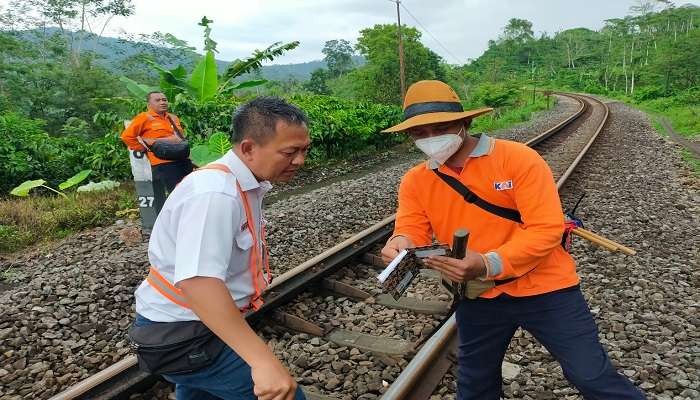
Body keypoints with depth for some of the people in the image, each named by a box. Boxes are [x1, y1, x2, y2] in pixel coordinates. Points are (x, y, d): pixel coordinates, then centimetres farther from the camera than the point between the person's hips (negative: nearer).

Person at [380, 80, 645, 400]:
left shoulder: (519, 158, -17)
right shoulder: (415, 181, -4)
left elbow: (547, 229, -23)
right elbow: (411, 229, -10)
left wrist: (489, 264, -38)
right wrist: (401, 244, -36)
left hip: (544, 289, -3)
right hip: (477, 298, 4)